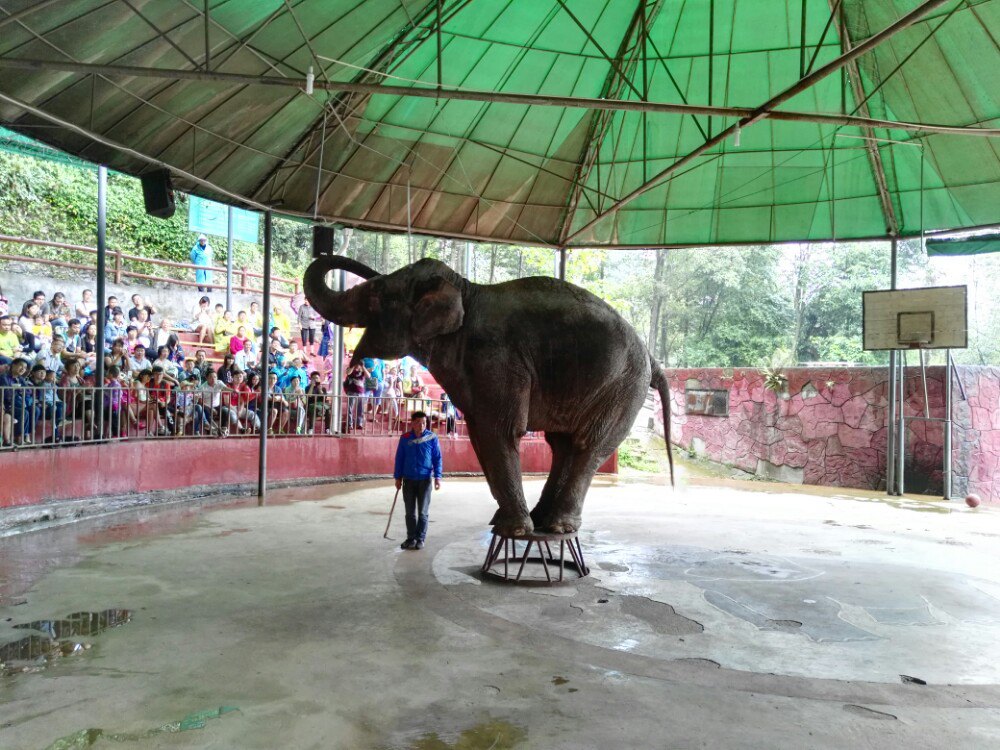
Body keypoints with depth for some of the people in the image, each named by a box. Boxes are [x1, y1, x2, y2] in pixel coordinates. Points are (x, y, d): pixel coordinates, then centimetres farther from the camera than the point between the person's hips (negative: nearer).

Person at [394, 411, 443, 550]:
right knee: (410, 512, 10)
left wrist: (437, 477, -9)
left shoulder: (432, 438, -5)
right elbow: (399, 458, 5)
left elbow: (437, 458, -2)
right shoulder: (405, 438, -1)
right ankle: (411, 538, 21)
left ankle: (420, 539, 14)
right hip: (408, 479, 2)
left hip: (425, 479, -2)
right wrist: (398, 477, 5)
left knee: (423, 512, 4)